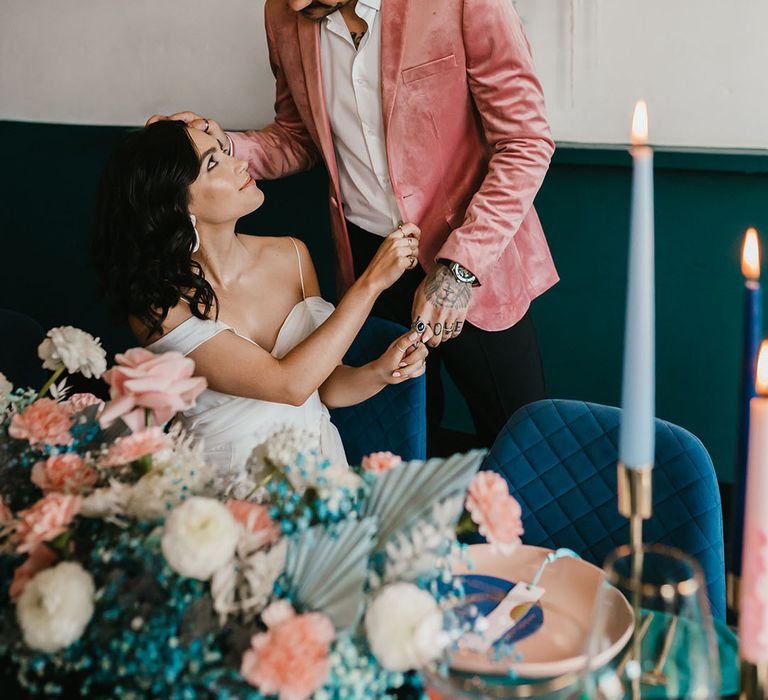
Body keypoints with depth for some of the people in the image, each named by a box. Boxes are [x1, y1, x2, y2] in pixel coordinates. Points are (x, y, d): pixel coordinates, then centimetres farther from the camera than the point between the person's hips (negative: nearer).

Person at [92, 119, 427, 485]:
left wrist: (380, 372, -14)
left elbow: (327, 387, 7)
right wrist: (371, 282, -18)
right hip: (231, 483, -3)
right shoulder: (160, 307, -15)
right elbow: (290, 385, -22)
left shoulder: (291, 256, 0)